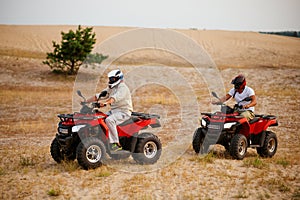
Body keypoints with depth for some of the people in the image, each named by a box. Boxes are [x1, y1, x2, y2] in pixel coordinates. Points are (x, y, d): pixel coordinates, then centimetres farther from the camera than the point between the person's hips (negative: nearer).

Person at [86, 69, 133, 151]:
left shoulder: (123, 88, -11)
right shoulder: (111, 88, 17)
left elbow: (114, 98, -31)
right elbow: (98, 96, 14)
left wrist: (105, 103, -47)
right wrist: (86, 101, 2)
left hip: (124, 112, -9)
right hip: (113, 111, 9)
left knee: (109, 120, -34)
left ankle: (116, 144, -30)